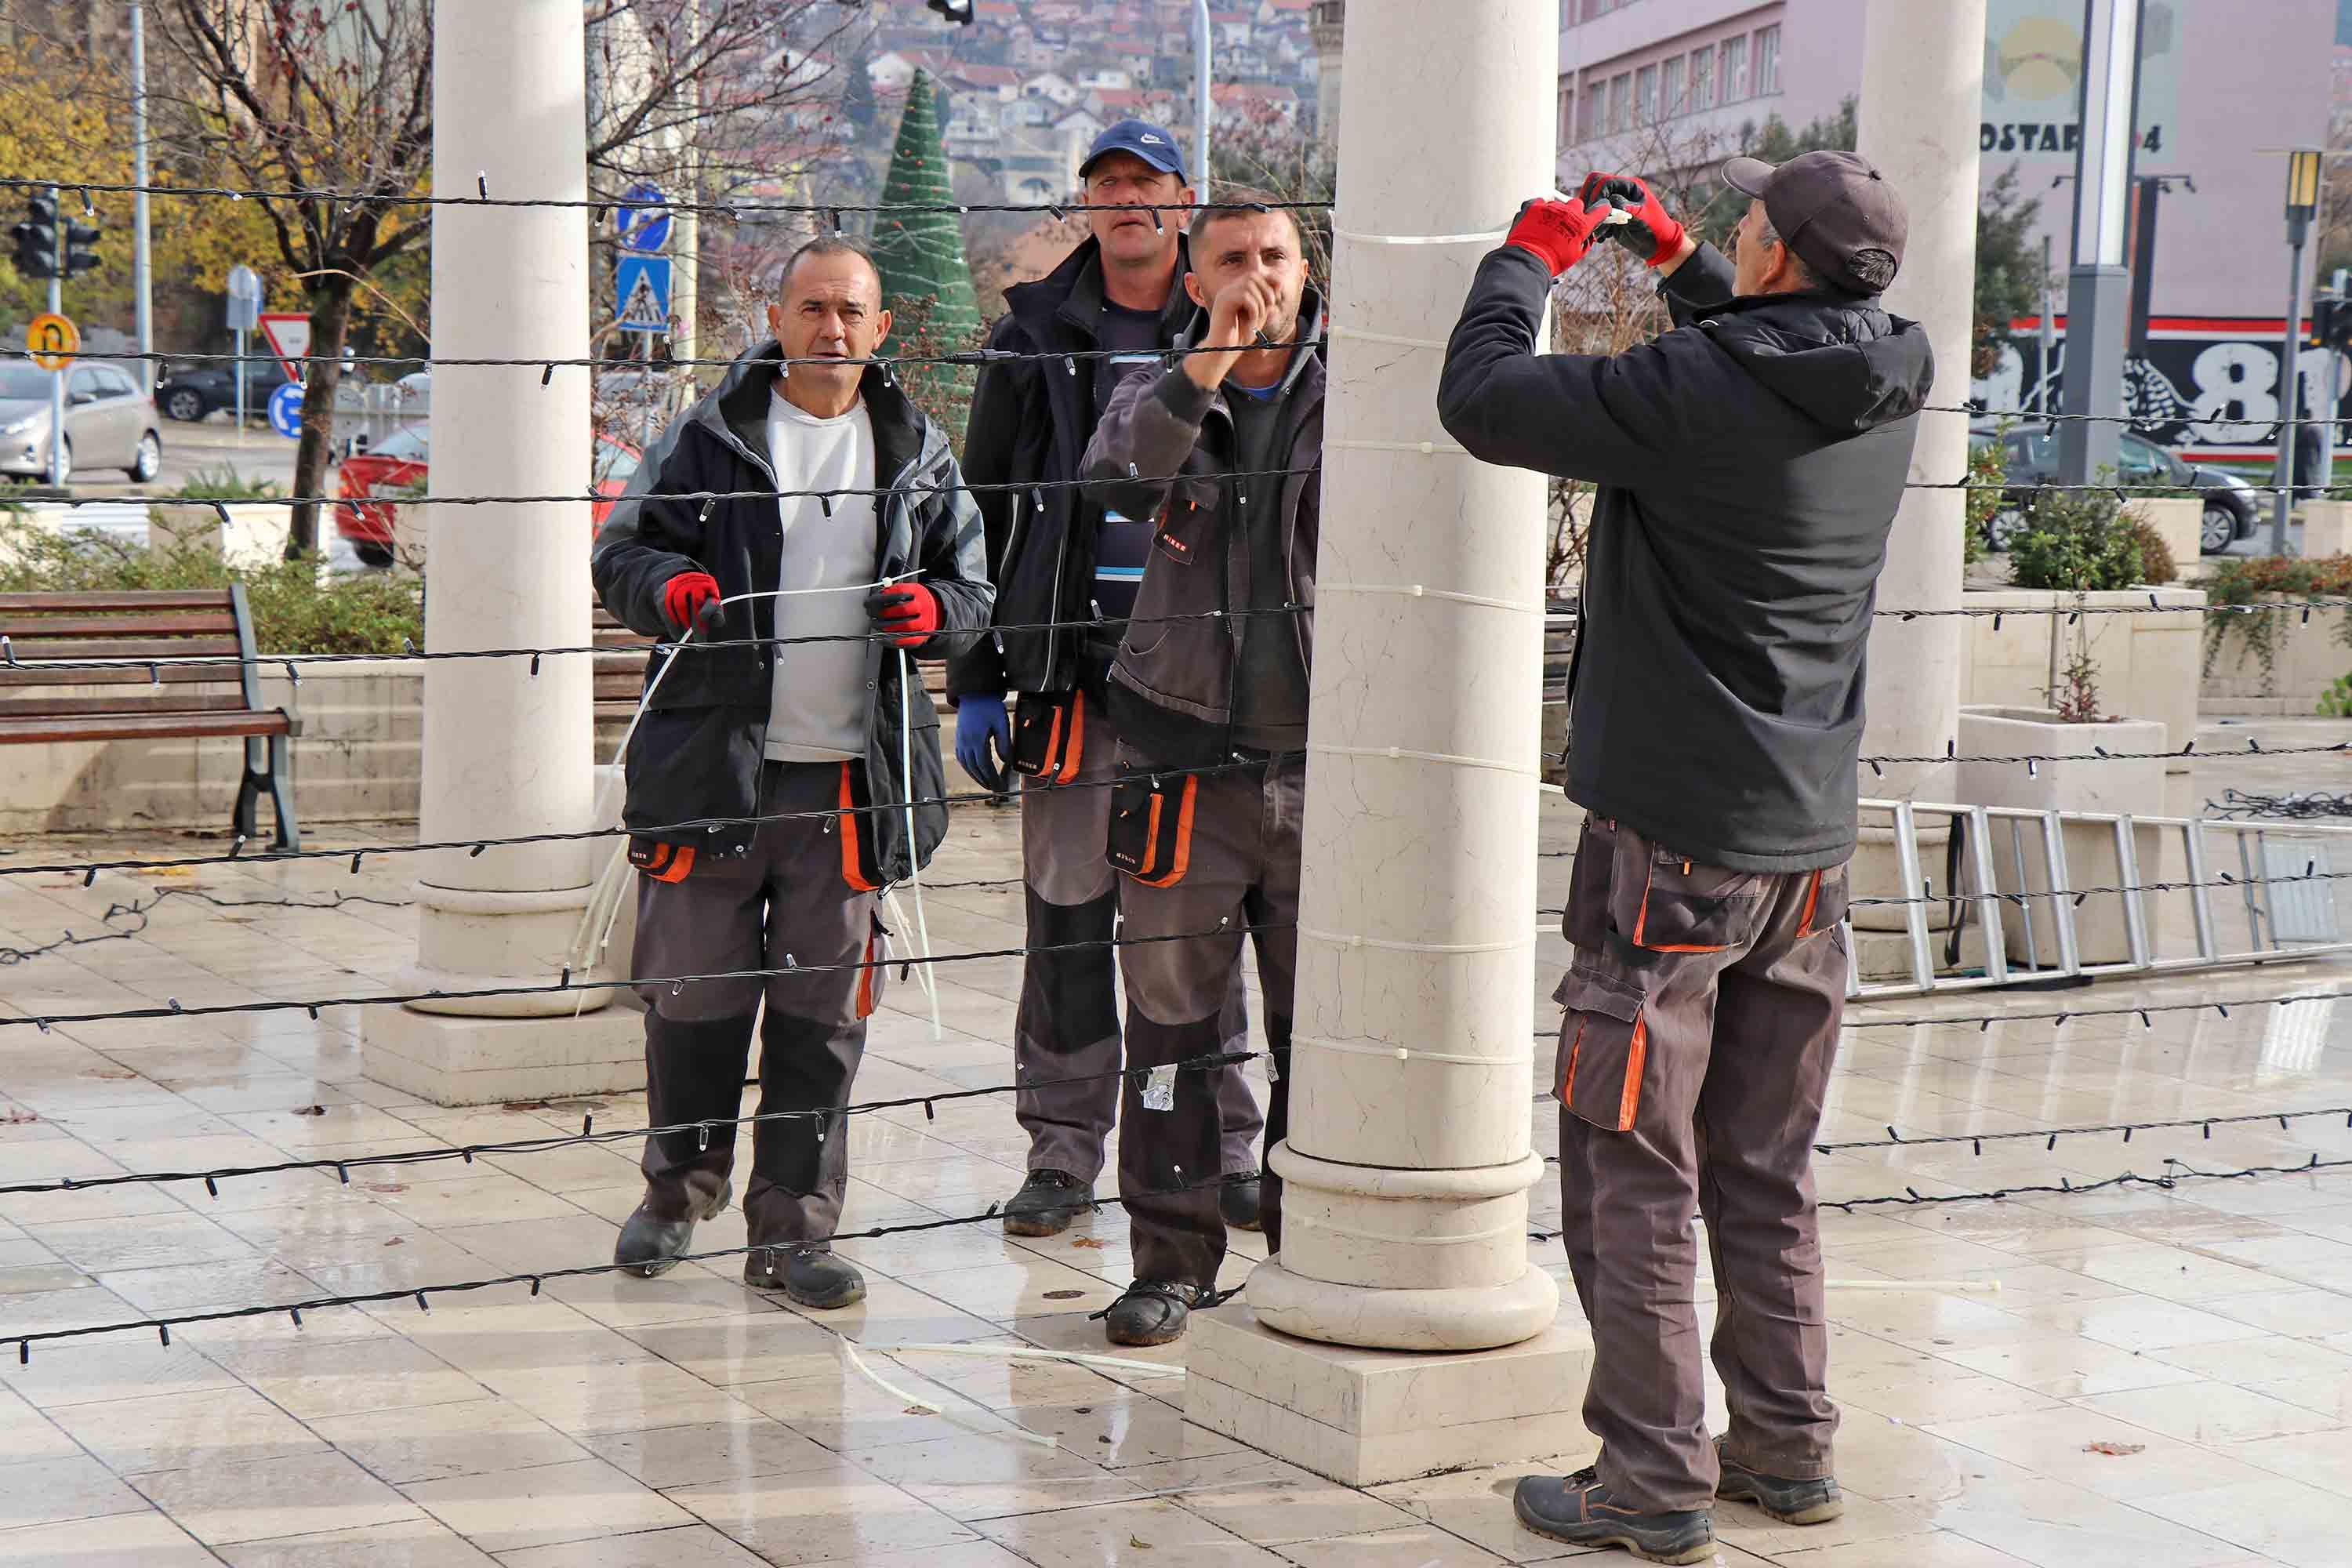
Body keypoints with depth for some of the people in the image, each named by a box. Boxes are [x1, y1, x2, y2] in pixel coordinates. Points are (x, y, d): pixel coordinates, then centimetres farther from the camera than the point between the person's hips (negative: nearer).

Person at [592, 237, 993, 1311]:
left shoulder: (916, 454, 11)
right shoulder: (708, 440, 4)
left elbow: (974, 586, 15)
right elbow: (621, 550, 6)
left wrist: (935, 609, -8)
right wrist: (665, 585, -17)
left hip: (852, 776, 2)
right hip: (714, 764, -1)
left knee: (824, 1010, 4)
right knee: (694, 993, 5)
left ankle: (791, 1230, 13)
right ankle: (680, 1191, 27)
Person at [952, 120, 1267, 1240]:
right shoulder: (1033, 339, 9)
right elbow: (980, 516, 10)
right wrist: (975, 683, 4)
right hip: (1071, 676, 1)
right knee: (1067, 921, 3)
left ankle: (1221, 1146, 13)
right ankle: (1063, 1150, 12)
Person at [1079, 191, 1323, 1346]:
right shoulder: (1162, 395, 6)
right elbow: (1120, 476, -16)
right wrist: (1210, 363, -25)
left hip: (1323, 765, 0)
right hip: (1186, 763, 0)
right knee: (1171, 1027, 3)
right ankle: (1173, 1260, 13)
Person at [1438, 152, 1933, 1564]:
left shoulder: (1692, 389, -19)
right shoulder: (1885, 393, 2)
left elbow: (1484, 396, -11)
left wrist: (1531, 257, 4)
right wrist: (1675, 258, 27)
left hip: (1674, 836, -7)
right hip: (1808, 837, 7)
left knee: (1634, 1166, 2)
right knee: (1767, 1168, 17)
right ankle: (1790, 1448, 24)